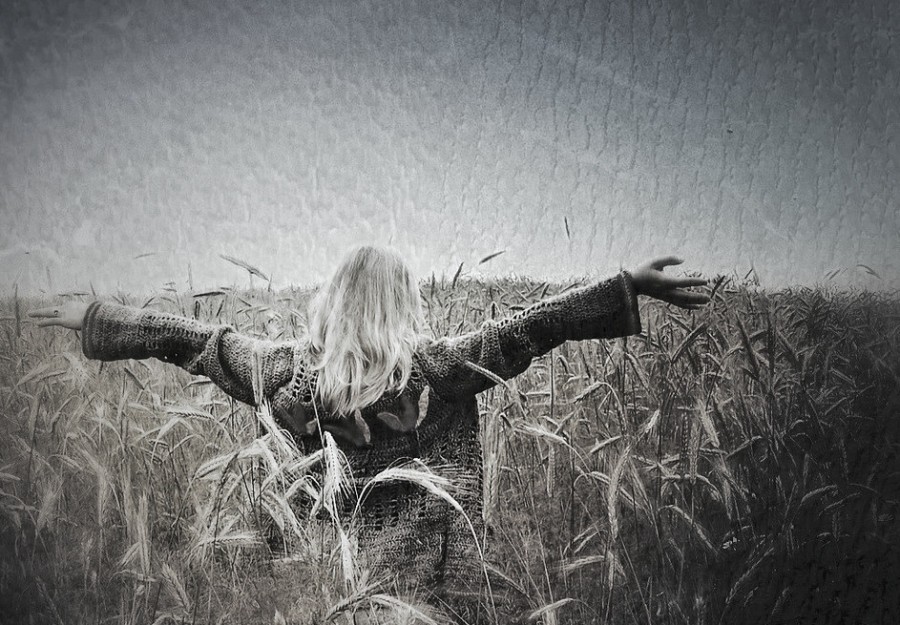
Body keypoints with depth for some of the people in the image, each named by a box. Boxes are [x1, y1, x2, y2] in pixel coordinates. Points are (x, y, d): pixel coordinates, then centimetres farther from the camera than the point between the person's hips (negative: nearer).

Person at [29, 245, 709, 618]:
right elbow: (522, 331, -16)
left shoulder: (288, 369, -4)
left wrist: (93, 318, 16)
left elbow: (193, 339, 4)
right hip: (424, 570, -2)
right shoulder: (431, 369, -12)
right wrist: (627, 287, -15)